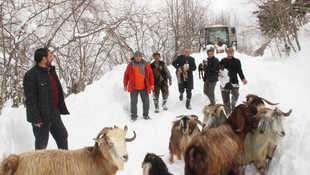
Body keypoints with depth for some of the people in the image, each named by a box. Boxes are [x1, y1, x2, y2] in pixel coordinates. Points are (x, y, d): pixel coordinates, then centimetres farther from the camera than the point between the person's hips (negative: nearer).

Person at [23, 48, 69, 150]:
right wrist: (35, 118, -19)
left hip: (54, 114, 8)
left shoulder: (51, 71, 12)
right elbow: (30, 100, -17)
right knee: (41, 143, 2)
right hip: (41, 116, -8)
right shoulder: (31, 75, -15)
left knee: (63, 136, 16)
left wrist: (62, 109, 17)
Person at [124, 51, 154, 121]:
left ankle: (146, 115, 22)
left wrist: (152, 84, 1)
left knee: (146, 102, 6)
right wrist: (125, 85, 3)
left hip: (144, 87, 1)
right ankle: (134, 116, 17)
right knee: (133, 102, 4)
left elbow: (150, 74, 6)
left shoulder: (145, 65, 4)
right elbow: (126, 75, 5)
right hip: (133, 88, -1)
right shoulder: (131, 65, 2)